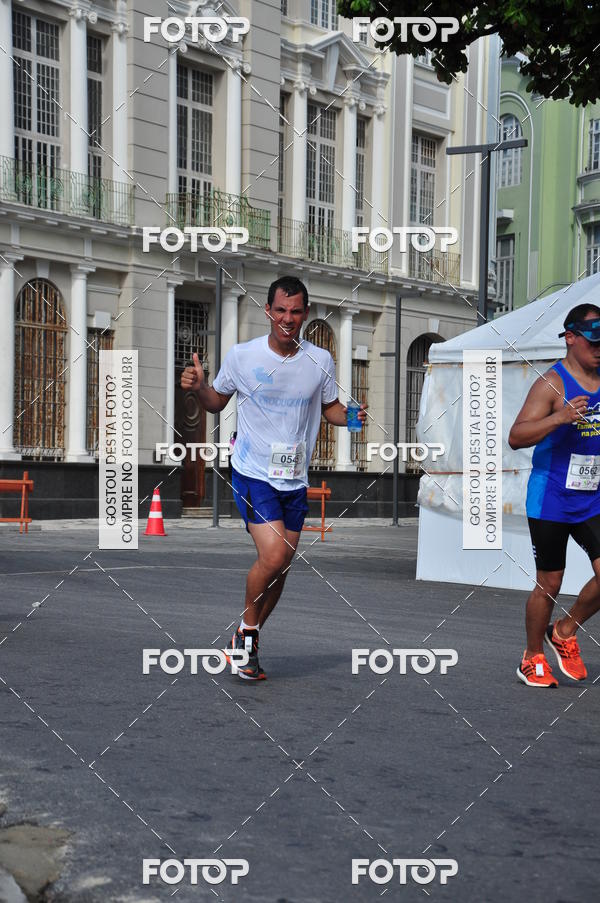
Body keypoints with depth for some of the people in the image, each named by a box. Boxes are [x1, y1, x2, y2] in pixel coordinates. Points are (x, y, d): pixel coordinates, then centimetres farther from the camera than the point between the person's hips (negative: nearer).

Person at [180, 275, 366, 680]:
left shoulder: (321, 361, 1)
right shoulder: (242, 355, -5)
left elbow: (330, 407, 14)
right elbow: (217, 402, 9)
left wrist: (351, 415, -7)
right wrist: (199, 386, -12)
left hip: (295, 479, 4)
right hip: (252, 472, -4)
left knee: (281, 567, 8)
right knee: (273, 555, -19)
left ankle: (249, 644, 28)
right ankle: (246, 629, 6)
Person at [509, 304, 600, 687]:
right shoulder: (552, 384, -11)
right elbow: (516, 437, -20)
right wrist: (560, 417, -33)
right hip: (550, 502, -5)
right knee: (549, 584, 3)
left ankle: (565, 632, 17)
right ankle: (532, 659, 23)